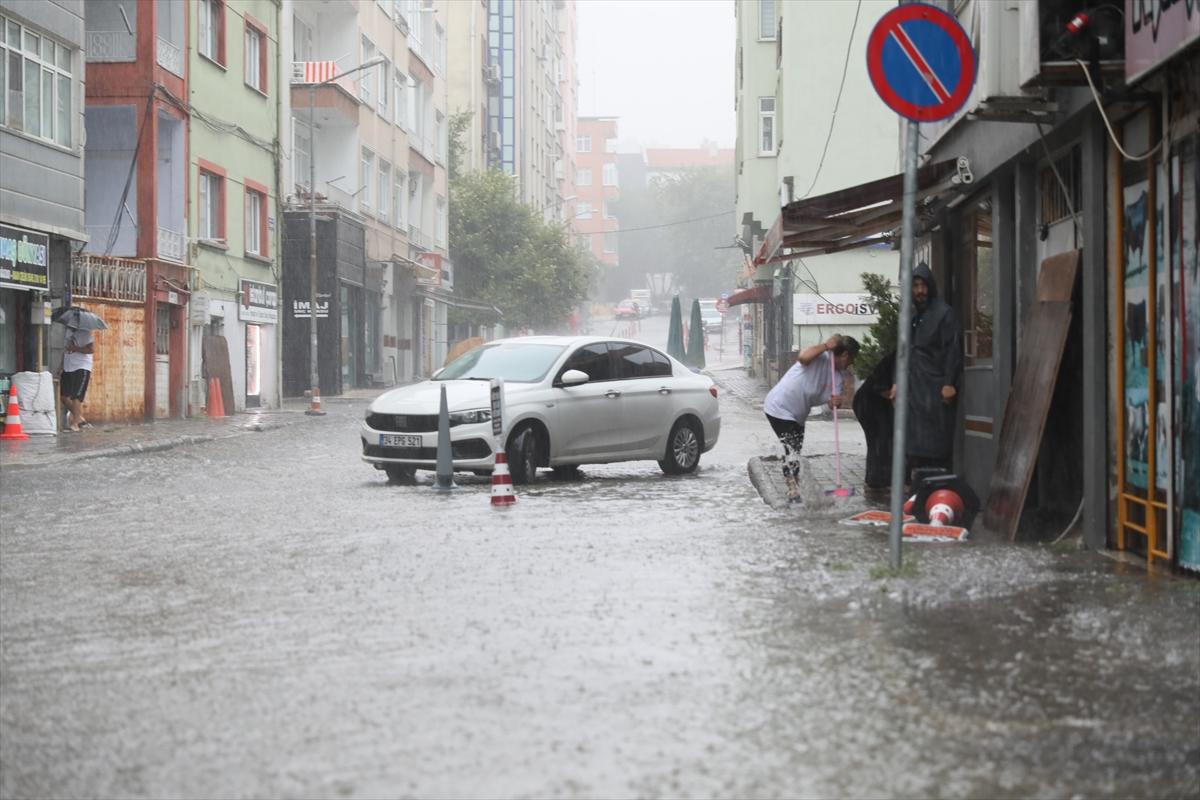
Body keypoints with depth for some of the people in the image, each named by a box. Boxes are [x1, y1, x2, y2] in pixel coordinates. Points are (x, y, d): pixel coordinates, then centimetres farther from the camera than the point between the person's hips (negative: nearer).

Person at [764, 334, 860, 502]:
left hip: (798, 415, 9)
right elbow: (802, 357, -44)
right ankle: (794, 492, -11)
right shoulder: (820, 358, -22)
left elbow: (832, 402, -4)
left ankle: (794, 490, 32)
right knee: (792, 450, -13)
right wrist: (826, 345, -35)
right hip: (779, 408, -9)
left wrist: (838, 402, -28)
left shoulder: (839, 376, 1)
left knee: (794, 451, 19)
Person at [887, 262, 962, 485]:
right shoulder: (911, 315, 16)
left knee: (936, 440, -6)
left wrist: (949, 383, -16)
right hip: (913, 387, 6)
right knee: (913, 441, 5)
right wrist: (898, 382, 16)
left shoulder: (944, 313, -4)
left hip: (935, 388, -6)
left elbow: (953, 349, -9)